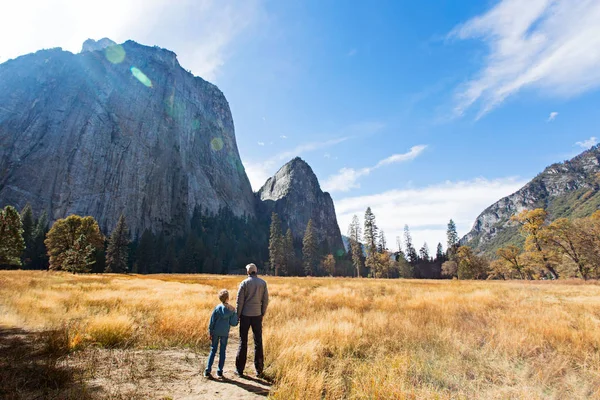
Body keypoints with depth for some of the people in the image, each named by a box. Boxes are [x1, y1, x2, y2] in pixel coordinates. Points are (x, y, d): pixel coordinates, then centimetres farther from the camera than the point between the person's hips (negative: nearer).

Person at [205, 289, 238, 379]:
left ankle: (208, 371, 8)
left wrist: (210, 332, 3)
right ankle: (220, 371, 14)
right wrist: (235, 313, 9)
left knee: (213, 350, 11)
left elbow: (212, 321, -5)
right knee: (222, 351, 11)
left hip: (215, 332, 0)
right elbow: (233, 323, -5)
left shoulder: (217, 308, -7)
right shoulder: (232, 309, -7)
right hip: (225, 333, 0)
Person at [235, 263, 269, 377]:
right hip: (257, 315, 2)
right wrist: (263, 313, 10)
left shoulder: (244, 283, -8)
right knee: (258, 342, 11)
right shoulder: (263, 283, -1)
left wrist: (238, 315, 1)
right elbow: (266, 300, 0)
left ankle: (240, 370, 16)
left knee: (243, 342, 9)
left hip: (245, 315, -2)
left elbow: (240, 300, -8)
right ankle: (259, 370, 15)